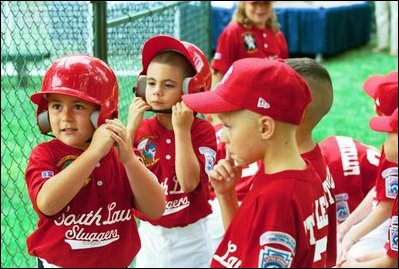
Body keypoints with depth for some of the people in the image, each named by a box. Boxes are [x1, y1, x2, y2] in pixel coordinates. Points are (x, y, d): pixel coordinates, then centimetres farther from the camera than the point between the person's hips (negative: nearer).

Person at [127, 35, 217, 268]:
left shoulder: (203, 131, -9)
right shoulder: (141, 129, -1)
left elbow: (189, 182, -22)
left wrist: (182, 130, -23)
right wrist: (131, 128, -16)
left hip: (189, 238, -3)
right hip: (149, 234, 3)